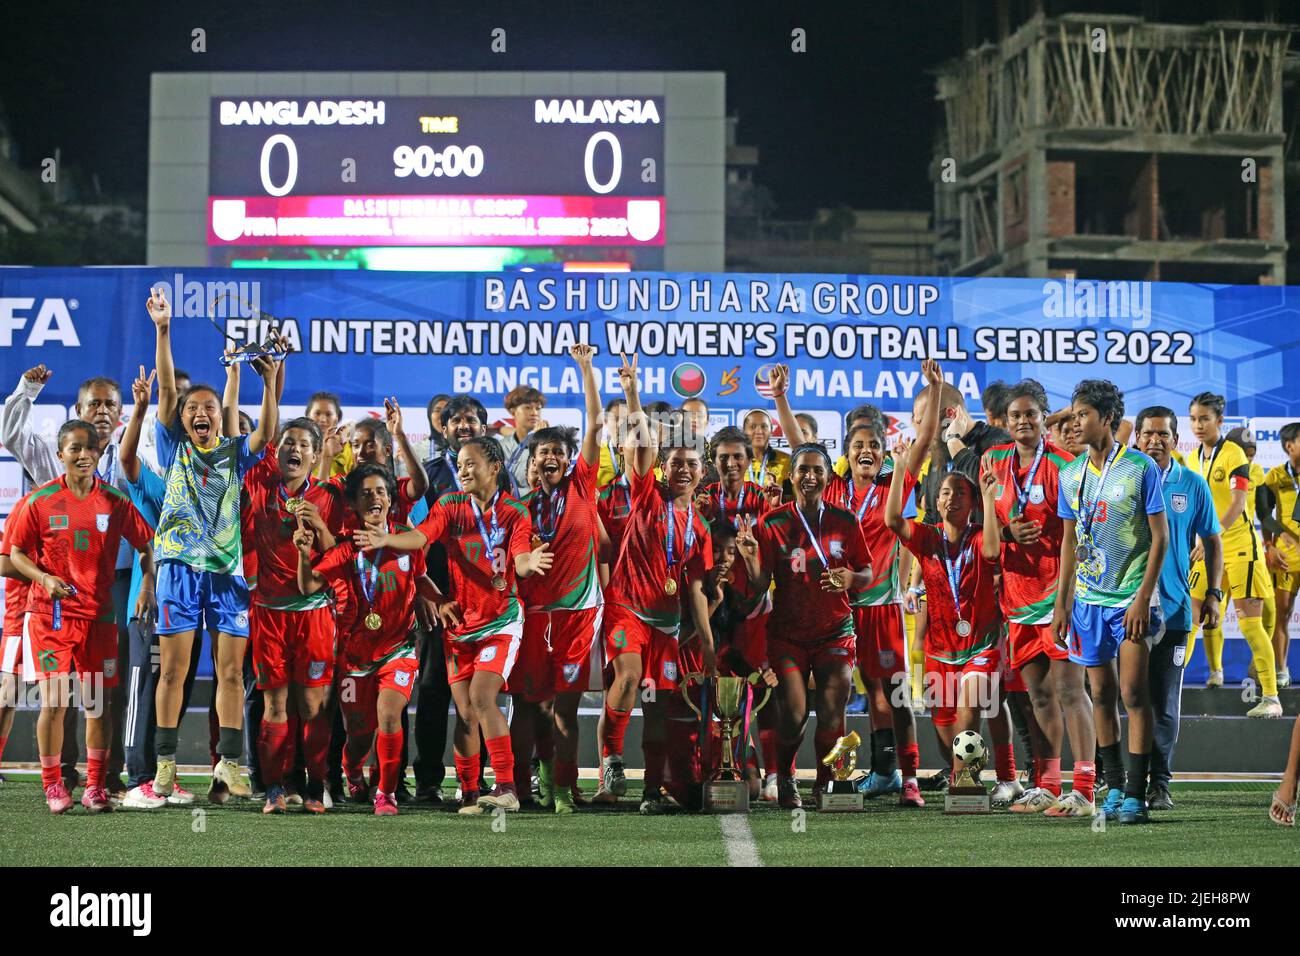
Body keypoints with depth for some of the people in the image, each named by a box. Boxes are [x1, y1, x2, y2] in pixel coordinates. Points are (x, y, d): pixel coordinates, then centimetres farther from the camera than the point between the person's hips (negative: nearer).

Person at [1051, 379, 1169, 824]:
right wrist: (1061, 601, 12)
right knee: (1102, 694, 8)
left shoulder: (1141, 468, -7)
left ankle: (1136, 794, -5)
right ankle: (1114, 786, 18)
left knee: (1133, 693, -8)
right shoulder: (1070, 474, 8)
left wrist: (1143, 597, -14)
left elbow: (1160, 537, -7)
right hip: (1088, 599, 5)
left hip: (1131, 599, -5)